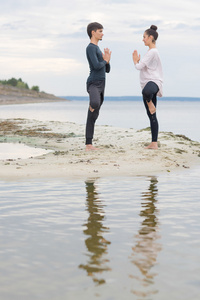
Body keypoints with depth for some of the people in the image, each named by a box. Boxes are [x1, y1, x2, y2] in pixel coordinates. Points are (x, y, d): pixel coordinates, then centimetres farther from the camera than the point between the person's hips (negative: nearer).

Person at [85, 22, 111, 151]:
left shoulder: (98, 49, 24)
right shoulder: (90, 48, -5)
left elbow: (107, 70, 25)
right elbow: (96, 66, -19)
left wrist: (107, 60, 6)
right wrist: (105, 60, 1)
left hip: (101, 85, 9)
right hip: (94, 83, -9)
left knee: (92, 117, 6)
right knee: (95, 103, -40)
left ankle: (89, 145, 5)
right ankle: (92, 105, -6)